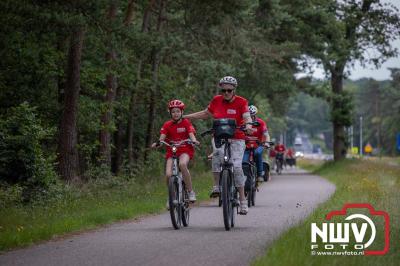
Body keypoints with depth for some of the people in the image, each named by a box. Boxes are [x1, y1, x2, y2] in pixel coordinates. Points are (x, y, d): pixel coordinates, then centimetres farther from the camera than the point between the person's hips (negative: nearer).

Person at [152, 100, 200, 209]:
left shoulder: (186, 123, 1)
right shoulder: (167, 125, 4)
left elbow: (191, 134, -11)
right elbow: (162, 137, -7)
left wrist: (194, 141, -34)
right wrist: (158, 143, -29)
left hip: (185, 151, -2)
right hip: (171, 152, 2)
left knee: (182, 164, -36)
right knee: (168, 174, -18)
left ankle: (190, 191, -22)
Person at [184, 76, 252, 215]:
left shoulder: (241, 102, -6)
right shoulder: (216, 100, 4)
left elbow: (247, 117, -19)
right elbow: (205, 114, 18)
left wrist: (248, 125, -43)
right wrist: (184, 117, 15)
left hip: (236, 139, -2)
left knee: (236, 166, -14)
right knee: (217, 154, -32)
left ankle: (242, 200, -4)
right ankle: (216, 186, -21)